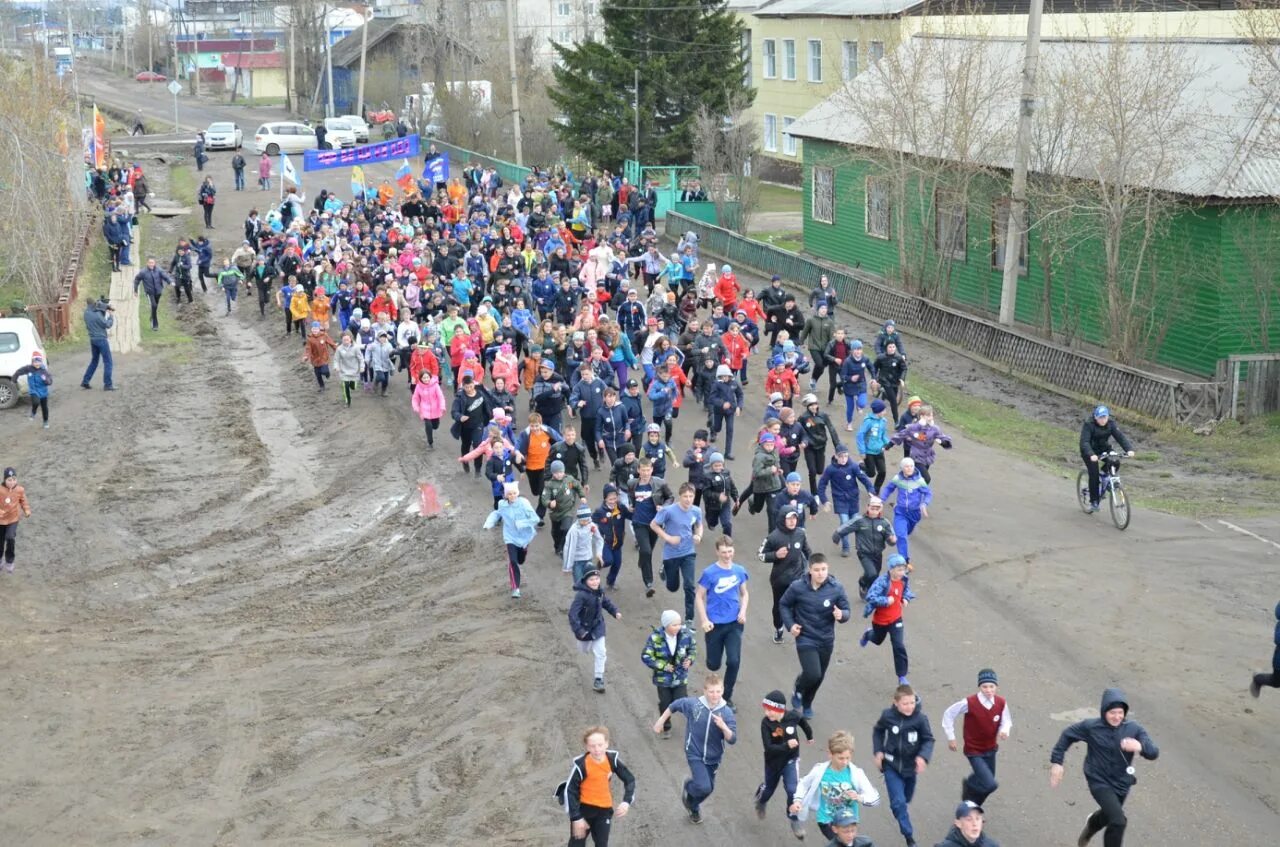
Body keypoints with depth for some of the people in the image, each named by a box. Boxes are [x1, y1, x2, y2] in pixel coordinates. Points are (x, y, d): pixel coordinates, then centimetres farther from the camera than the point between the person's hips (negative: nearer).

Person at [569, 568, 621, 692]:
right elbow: (572, 613, -32)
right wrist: (578, 630, -35)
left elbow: (606, 602, 13)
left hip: (598, 626, 4)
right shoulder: (581, 595, -31)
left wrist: (615, 611, -2)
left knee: (600, 653, -3)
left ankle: (598, 679, 7)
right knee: (584, 649, 23)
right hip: (584, 628, -4)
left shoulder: (599, 592, -9)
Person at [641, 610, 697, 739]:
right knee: (665, 704, 10)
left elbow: (692, 648, 6)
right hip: (663, 677, -1)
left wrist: (690, 659, -12)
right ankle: (666, 728, 33)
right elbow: (646, 657, -14)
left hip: (680, 676, 1)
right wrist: (663, 665, -18)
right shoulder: (655, 637, -21)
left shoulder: (685, 635, -13)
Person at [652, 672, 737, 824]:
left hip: (713, 757, 3)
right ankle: (688, 786, 19)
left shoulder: (726, 713, -17)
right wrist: (661, 721, 9)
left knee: (709, 788, 17)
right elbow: (675, 705, 1)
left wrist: (723, 726, -38)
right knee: (704, 787, -18)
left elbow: (732, 740, -19)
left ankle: (693, 806, 50)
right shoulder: (692, 704, -18)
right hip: (695, 754, -3)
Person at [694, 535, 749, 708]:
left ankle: (727, 696, 11)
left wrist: (743, 611, -4)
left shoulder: (739, 571, -1)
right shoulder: (709, 573, -12)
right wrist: (704, 620, -14)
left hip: (734, 623, 2)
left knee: (734, 661, -10)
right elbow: (699, 597, -6)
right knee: (713, 665, 8)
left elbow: (744, 593, 12)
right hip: (714, 624, -2)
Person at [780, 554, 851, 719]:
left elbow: (847, 611, -5)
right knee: (812, 674, -19)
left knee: (819, 677, 16)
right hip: (805, 639, -3)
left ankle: (806, 703, 45)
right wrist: (790, 624, -8)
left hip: (826, 641, 3)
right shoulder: (797, 587, -14)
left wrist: (841, 615, -28)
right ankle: (799, 691, 16)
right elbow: (784, 605, 3)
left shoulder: (837, 588, -12)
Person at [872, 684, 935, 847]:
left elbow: (928, 740, -10)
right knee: (899, 801, -10)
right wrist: (878, 751, -3)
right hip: (891, 766, -1)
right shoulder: (887, 715, -14)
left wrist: (923, 757, -26)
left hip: (910, 766, 1)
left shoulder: (920, 718, -19)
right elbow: (878, 731, 5)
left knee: (906, 799, 23)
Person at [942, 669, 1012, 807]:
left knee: (986, 782, 17)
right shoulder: (969, 703, -23)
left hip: (991, 749, 5)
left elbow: (1006, 721, 3)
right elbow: (949, 714, -10)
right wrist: (950, 737, -4)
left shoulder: (1001, 703, -11)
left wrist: (1005, 731, -21)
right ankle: (969, 785, 17)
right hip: (974, 750, -5)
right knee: (990, 785, -16)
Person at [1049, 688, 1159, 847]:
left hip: (1122, 783, 4)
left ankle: (1091, 825, 65)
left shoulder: (1134, 728, -13)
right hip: (1099, 782, -4)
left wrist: (1140, 746, -42)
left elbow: (1154, 753, -20)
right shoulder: (1091, 726, -16)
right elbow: (1067, 735, 0)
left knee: (1108, 816, 28)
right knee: (1118, 821, -21)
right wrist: (1056, 762, -2)